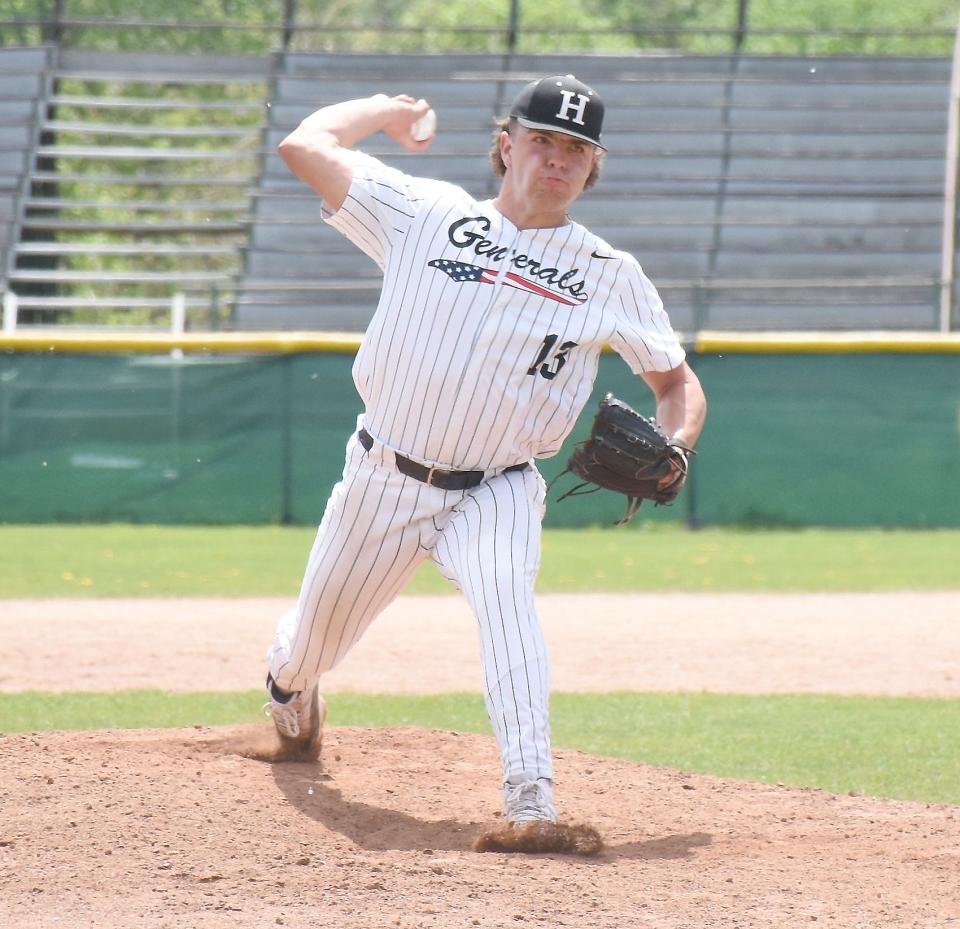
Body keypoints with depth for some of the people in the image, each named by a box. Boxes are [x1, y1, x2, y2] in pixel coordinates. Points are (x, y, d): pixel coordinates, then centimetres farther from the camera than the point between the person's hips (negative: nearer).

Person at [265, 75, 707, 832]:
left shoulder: (610, 276, 2)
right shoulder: (426, 215, -1)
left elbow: (677, 380, 8)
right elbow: (305, 147, -2)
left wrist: (674, 445, -13)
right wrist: (384, 110, 13)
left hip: (496, 492, -1)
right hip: (382, 480, 1)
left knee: (502, 588, -34)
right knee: (319, 639, 16)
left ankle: (531, 798, -44)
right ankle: (289, 675, 57)